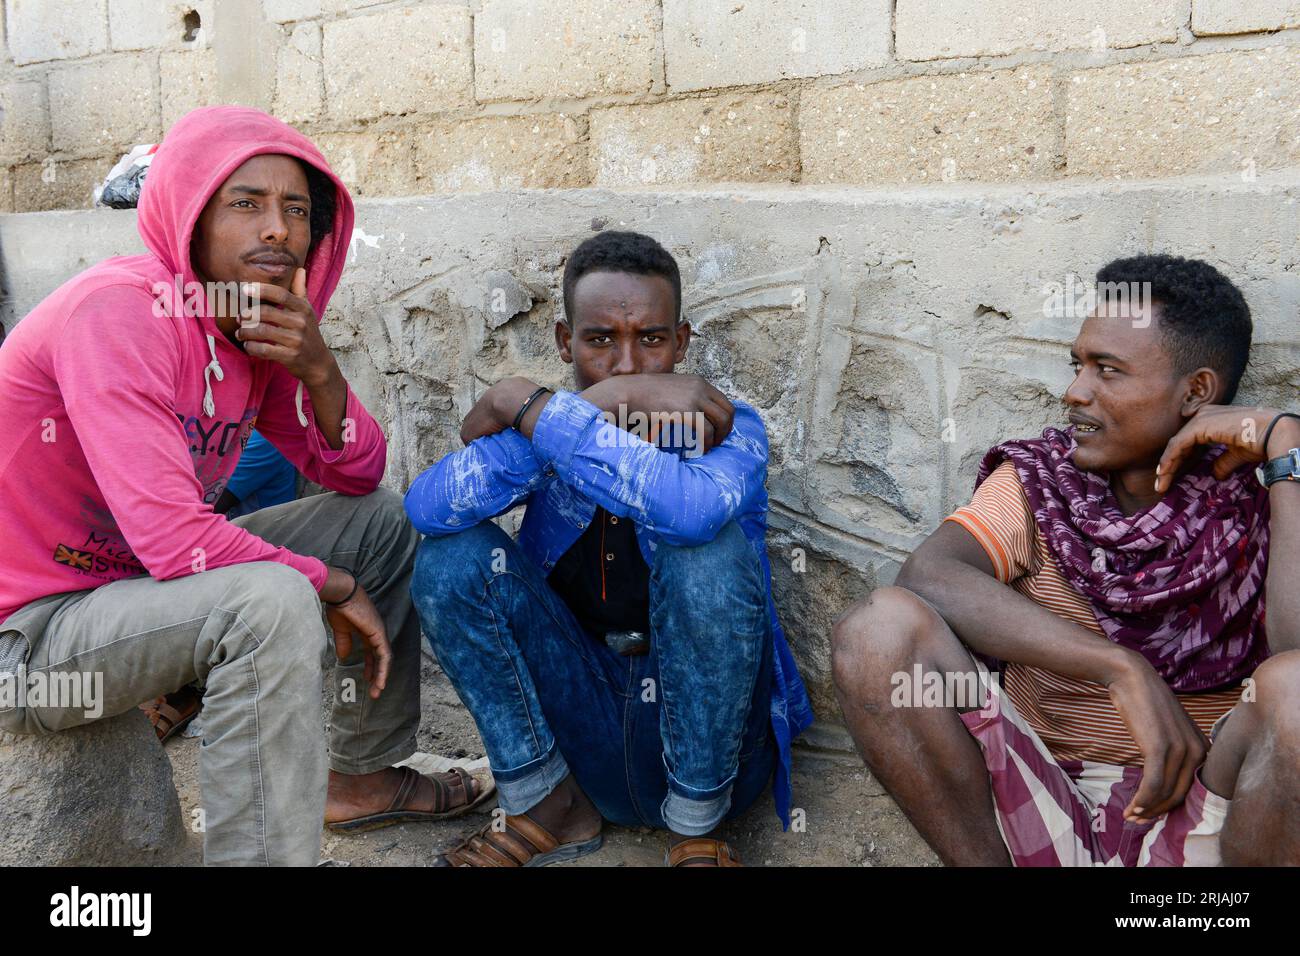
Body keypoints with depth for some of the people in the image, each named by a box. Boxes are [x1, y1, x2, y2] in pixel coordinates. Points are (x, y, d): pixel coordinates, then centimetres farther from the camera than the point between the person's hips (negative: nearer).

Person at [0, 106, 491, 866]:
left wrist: (317, 367, -17)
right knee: (271, 601, -35)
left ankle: (362, 774, 22)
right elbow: (173, 539, -34)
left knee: (384, 521, 9)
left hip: (154, 577, 9)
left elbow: (357, 478, 3)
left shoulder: (261, 324, -1)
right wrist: (334, 586, -19)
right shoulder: (121, 312, -26)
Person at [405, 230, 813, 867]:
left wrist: (528, 407, -28)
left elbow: (692, 508, -38)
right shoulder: (545, 437, 0)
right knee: (452, 554, -14)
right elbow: (427, 508, -21)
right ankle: (546, 807, -1)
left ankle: (697, 828, -10)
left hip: (709, 738, -3)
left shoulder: (728, 428, -11)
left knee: (707, 549, -30)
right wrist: (589, 410, -28)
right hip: (585, 734, 3)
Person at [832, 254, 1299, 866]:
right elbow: (924, 576, -18)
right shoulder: (1036, 484, 3)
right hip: (1044, 819, 1)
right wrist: (1124, 671, -26)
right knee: (882, 624, -21)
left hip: (1201, 824, -1)